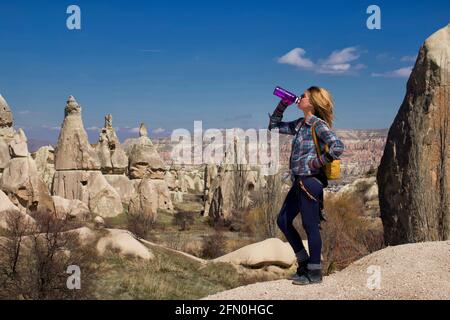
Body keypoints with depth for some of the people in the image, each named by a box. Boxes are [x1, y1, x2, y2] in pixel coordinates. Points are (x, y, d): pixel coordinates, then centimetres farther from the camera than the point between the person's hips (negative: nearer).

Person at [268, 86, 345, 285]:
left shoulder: (319, 125, -11)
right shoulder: (300, 124, 14)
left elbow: (338, 146, -24)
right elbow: (274, 125, 25)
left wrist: (318, 162, -16)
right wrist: (283, 104, 15)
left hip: (310, 181, -10)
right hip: (299, 181, 10)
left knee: (310, 225, -2)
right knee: (283, 221, 14)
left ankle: (314, 273, 10)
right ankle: (304, 263, 24)